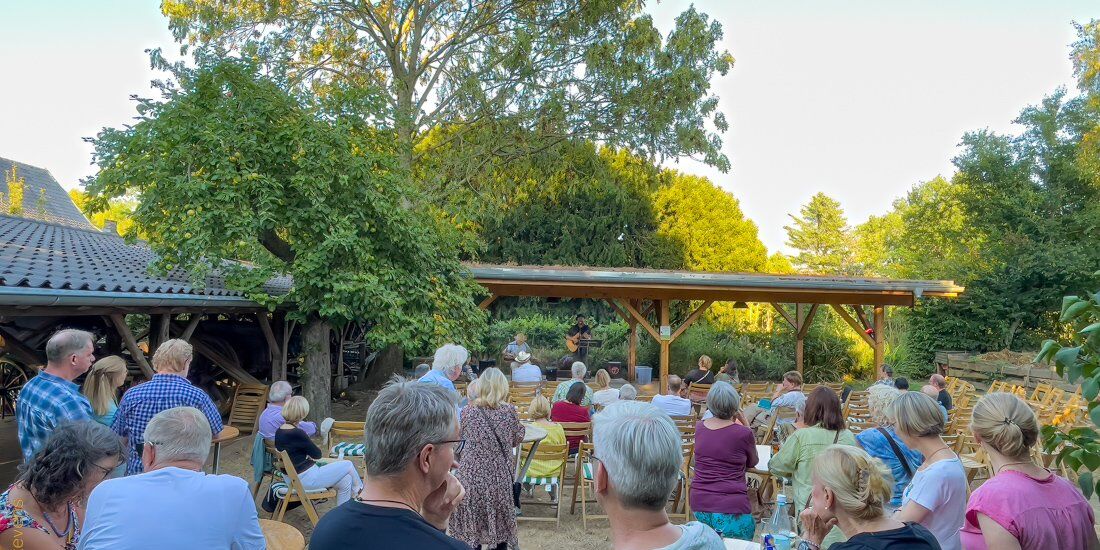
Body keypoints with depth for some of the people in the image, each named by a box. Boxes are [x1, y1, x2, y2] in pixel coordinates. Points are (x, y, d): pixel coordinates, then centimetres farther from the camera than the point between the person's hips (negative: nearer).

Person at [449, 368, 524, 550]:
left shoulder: (469, 411, -6)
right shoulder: (509, 411, -7)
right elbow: (517, 440, 6)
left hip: (473, 474, 0)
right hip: (499, 475, 0)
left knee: (472, 521, 10)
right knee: (499, 521, 13)